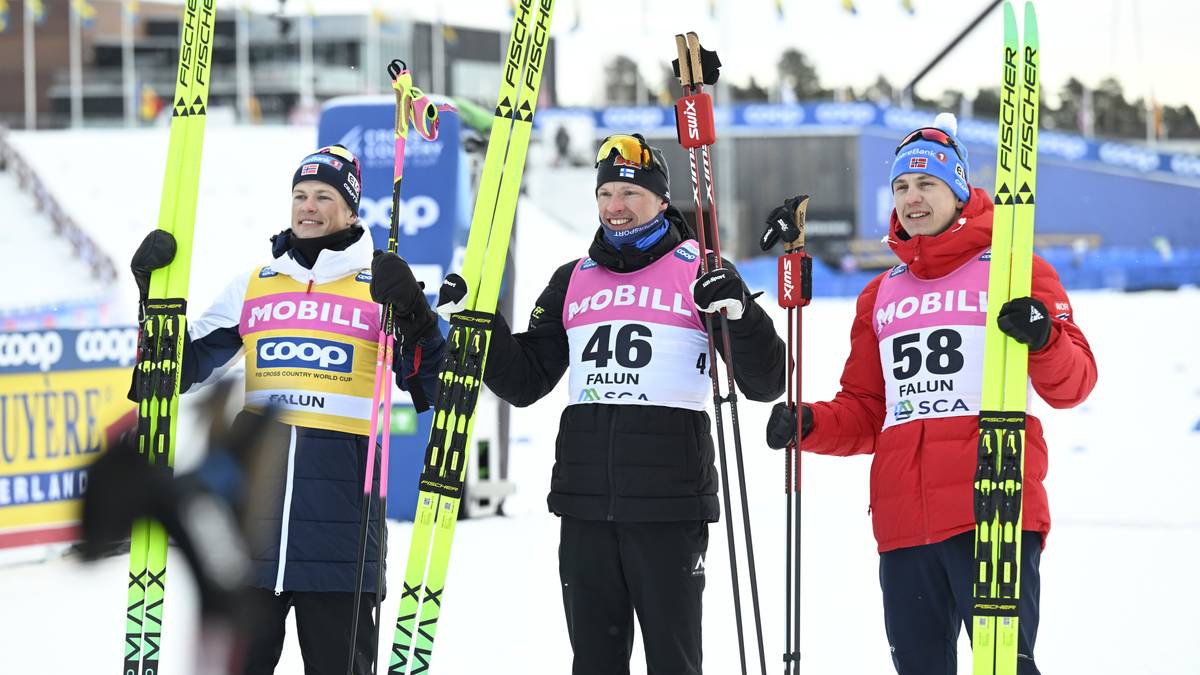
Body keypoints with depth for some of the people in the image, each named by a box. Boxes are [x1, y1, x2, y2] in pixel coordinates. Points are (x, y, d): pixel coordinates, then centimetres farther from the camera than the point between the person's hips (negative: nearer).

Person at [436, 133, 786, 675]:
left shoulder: (702, 274, 3)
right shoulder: (573, 280, 16)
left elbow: (765, 383, -2)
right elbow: (525, 381, 16)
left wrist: (741, 314, -19)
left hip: (669, 505, -4)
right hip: (585, 506, 4)